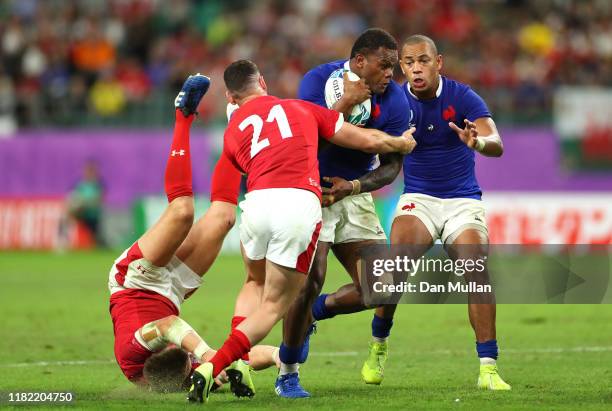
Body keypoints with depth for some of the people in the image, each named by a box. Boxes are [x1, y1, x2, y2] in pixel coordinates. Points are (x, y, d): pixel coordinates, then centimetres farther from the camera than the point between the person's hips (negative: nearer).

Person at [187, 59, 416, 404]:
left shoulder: (232, 133, 23)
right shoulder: (302, 109, 24)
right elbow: (368, 141, 27)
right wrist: (404, 143, 47)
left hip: (258, 203, 2)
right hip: (302, 205, -2)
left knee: (255, 285, 30)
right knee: (274, 306, 5)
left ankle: (235, 362, 12)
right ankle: (213, 367, -11)